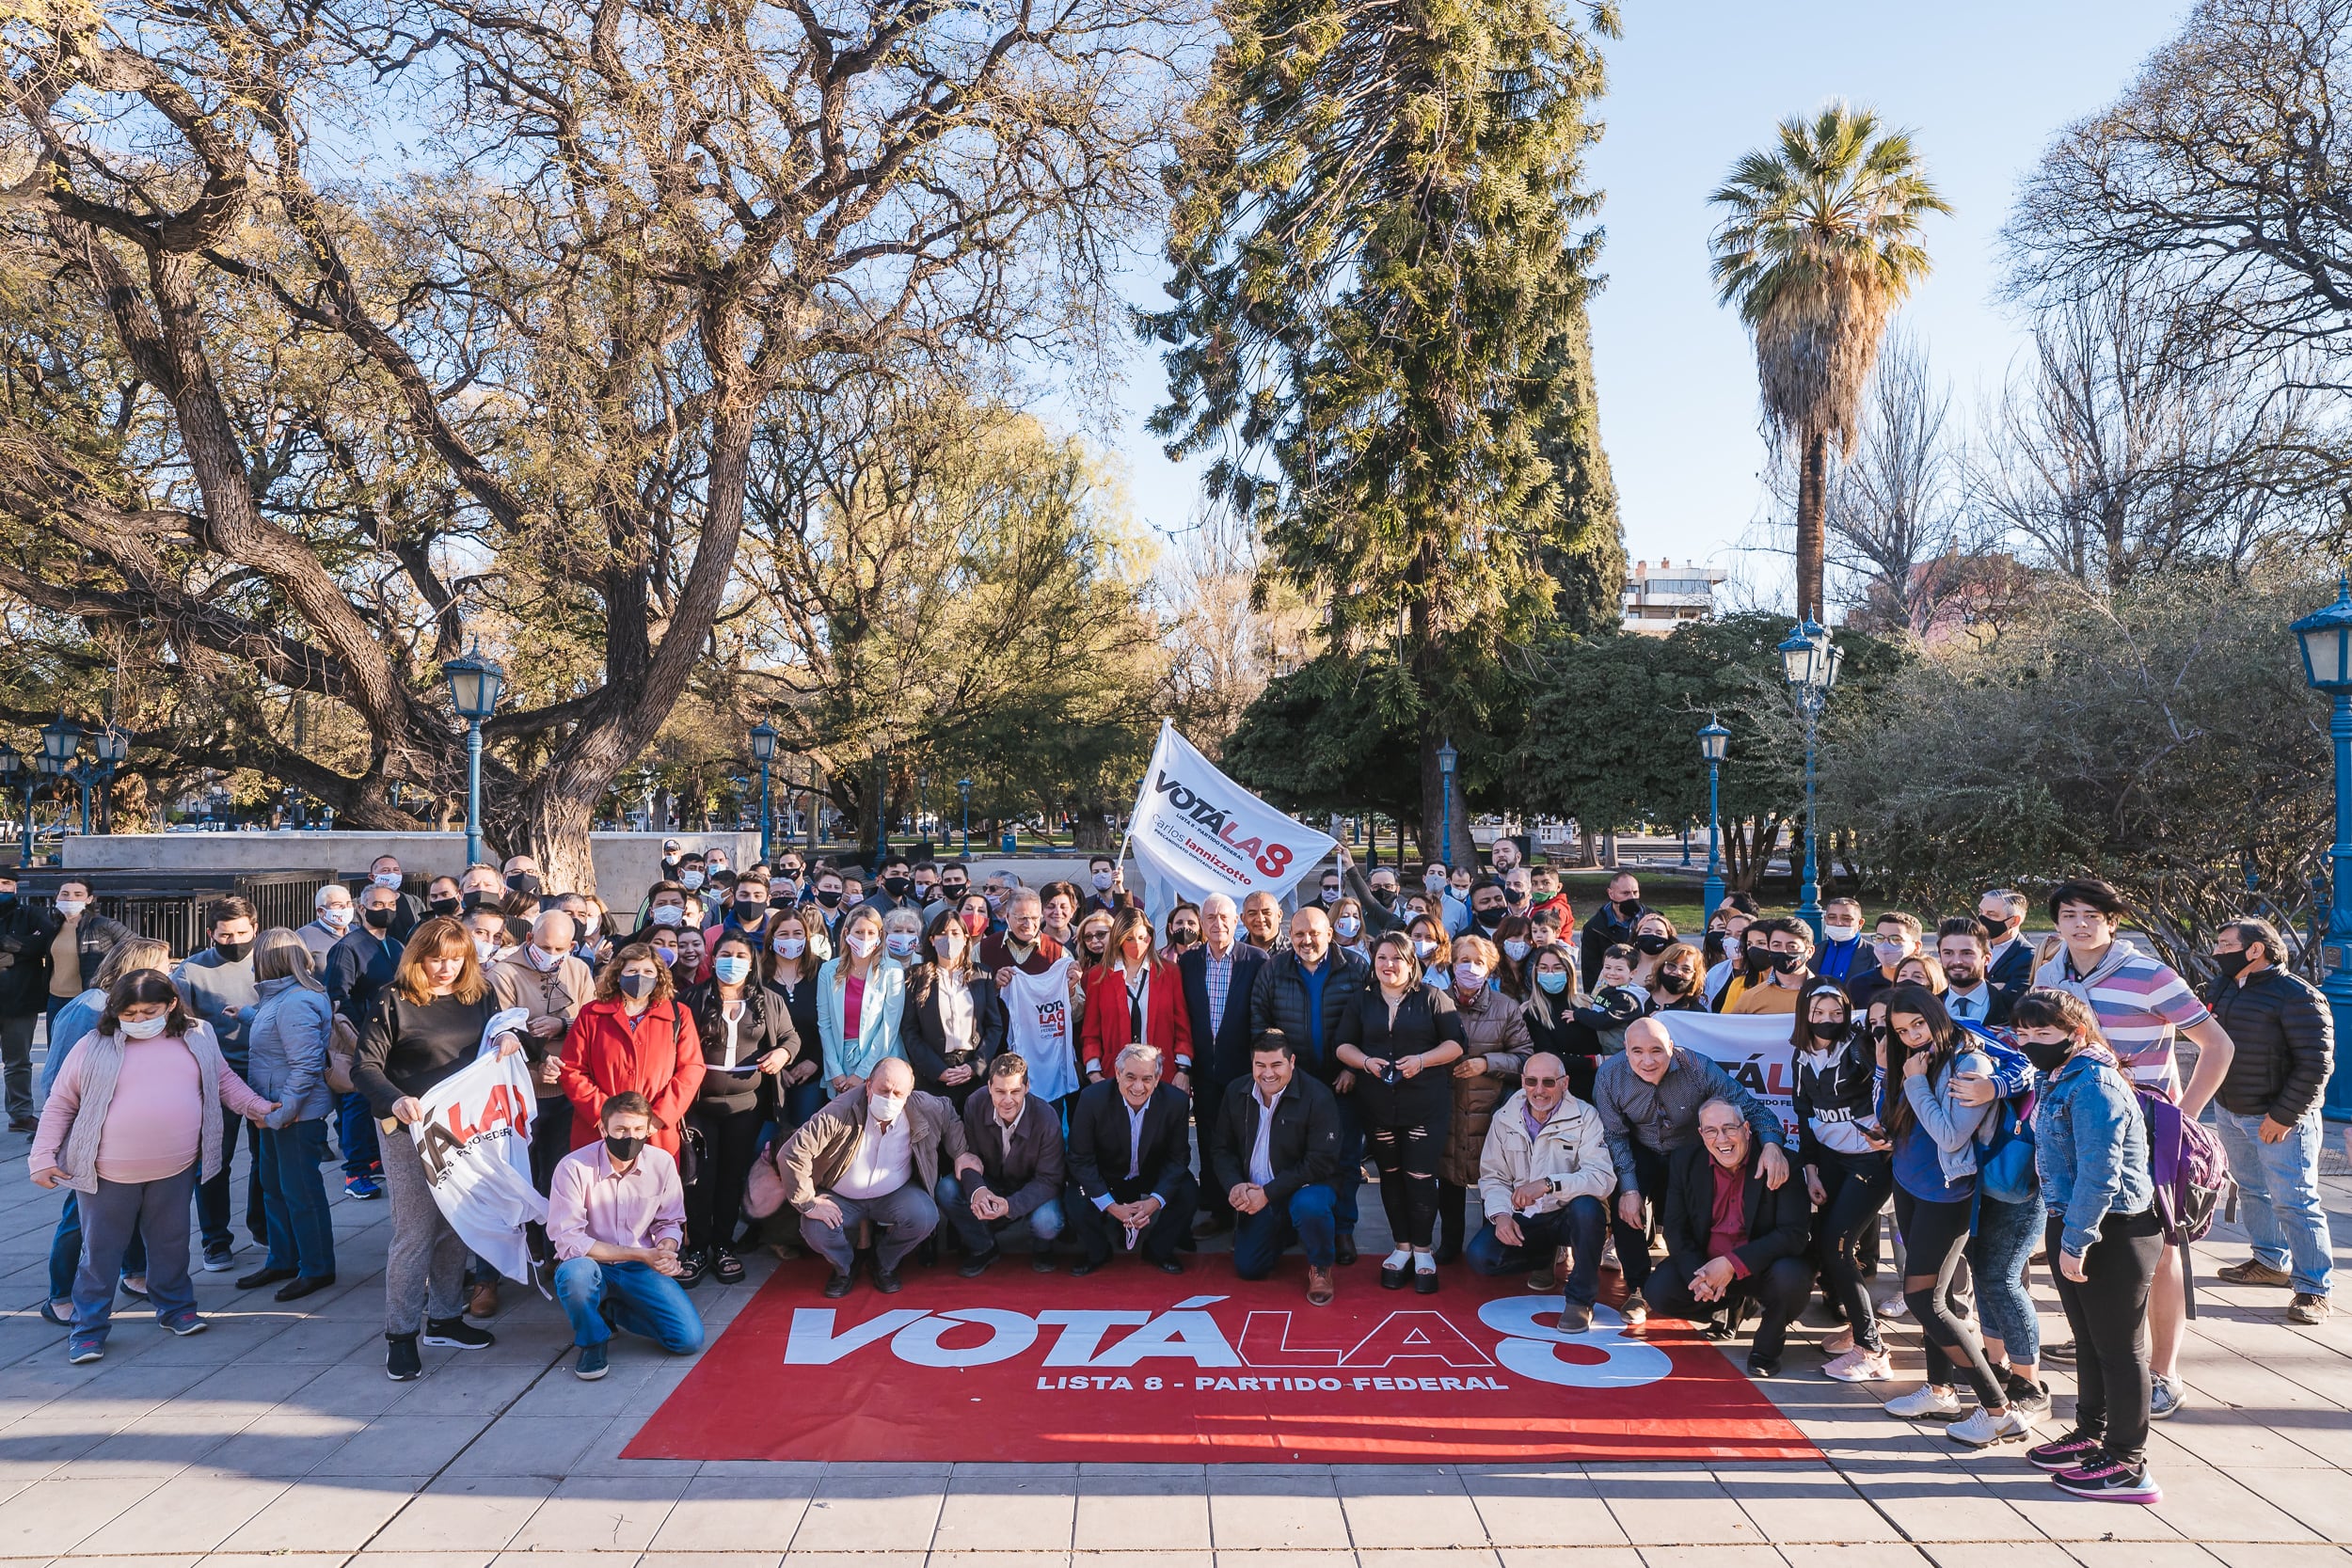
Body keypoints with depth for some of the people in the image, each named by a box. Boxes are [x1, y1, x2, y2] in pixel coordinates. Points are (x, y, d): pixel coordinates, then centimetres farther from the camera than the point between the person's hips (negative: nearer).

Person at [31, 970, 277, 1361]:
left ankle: (176, 1307, 33)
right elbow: (60, 1105, 1)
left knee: (171, 1243, 17)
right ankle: (89, 1329, 19)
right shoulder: (95, 1047, -5)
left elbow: (224, 1079, 18)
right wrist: (43, 1157, -3)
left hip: (176, 1169, 2)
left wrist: (257, 1106, 9)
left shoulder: (197, 1038, 3)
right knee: (100, 1252, 7)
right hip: (108, 1173, -2)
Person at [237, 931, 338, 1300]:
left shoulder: (295, 1003, -24)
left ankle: (317, 1269, 13)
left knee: (300, 1191, 1)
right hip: (275, 1109, 10)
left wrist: (280, 1114, -24)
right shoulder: (279, 996, 8)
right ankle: (282, 1261, 33)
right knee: (274, 1186, 19)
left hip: (296, 1114, -10)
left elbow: (306, 1066, -27)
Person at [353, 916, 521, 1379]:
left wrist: (512, 1037, -11)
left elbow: (501, 1033, 14)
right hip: (412, 1133, -5)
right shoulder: (395, 1001, -9)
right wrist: (394, 1101, -31)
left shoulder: (478, 996, 5)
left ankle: (444, 1318, 28)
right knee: (414, 1234, -2)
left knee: (456, 1228, 13)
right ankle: (400, 1335, 8)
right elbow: (365, 1066, -12)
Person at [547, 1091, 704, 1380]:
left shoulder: (662, 1163, -8)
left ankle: (610, 1310, 13)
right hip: (592, 1266, -3)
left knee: (689, 1339, -15)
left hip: (641, 1269, 3)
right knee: (575, 1272, -40)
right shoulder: (573, 1167, -18)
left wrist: (665, 1253, -18)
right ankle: (592, 1340, -7)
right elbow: (568, 1241, -20)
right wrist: (641, 1254, -24)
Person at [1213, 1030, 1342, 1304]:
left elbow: (1322, 1162, -22)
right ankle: (1286, 1234, 30)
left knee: (1309, 1206, -38)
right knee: (1248, 1268, -2)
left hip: (1304, 1188, -5)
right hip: (1255, 1195, 5)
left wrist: (1268, 1193, -24)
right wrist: (1234, 1185, -17)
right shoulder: (1236, 1092, -2)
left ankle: (1320, 1268, -7)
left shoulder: (1317, 1097, -19)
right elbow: (1221, 1149, 5)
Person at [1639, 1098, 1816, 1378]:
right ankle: (1729, 1304, 13)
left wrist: (1733, 1264, -31)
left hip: (1760, 1267, -3)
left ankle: (1766, 1345, -2)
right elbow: (1675, 1228, -2)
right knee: (1657, 1292, -19)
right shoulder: (1685, 1163, -4)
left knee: (1791, 1278, -35)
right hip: (1704, 1264, 3)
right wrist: (1697, 1274, -23)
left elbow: (1793, 1235, -21)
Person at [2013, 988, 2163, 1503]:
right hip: (2075, 1226, 10)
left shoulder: (2094, 1085, -22)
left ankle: (2127, 1466, 11)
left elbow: (2100, 1174, -25)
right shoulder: (2059, 1081, 9)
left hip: (2112, 1232, -10)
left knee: (2118, 1348, 1)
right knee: (2089, 1341, 20)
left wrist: (2075, 1240, -23)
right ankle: (2090, 1436, 34)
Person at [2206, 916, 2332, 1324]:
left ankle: (2313, 1289, 1)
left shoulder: (2296, 995, -18)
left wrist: (2284, 1115, -19)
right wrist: (2218, 1098, 14)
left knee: (2293, 1201, -6)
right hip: (2229, 1112, 8)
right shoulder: (2222, 988, 6)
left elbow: (2316, 1062, -19)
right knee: (2251, 1191, 18)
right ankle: (2271, 1263, 34)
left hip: (2280, 1120, -8)